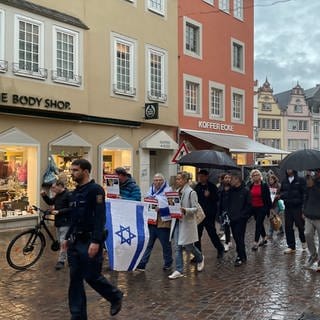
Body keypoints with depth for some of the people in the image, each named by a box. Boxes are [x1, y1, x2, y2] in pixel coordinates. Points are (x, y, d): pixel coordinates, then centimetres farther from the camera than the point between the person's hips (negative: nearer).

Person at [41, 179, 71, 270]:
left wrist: (59, 211, -21)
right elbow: (50, 202, 22)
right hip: (58, 222, 9)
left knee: (63, 241, -8)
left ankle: (61, 261, -3)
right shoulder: (57, 195, 13)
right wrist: (44, 195, 5)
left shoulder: (68, 195, -14)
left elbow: (71, 209, -19)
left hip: (65, 222, -9)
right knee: (60, 241, 13)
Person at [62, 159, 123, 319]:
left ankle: (116, 296, 26)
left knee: (92, 277, 0)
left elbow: (100, 217, -20)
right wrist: (68, 237, 18)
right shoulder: (75, 192, 14)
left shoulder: (95, 190, -13)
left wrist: (96, 242, -26)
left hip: (90, 241, -8)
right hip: (75, 242, 8)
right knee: (75, 280, 7)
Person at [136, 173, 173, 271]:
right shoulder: (151, 190, 12)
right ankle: (142, 263, 11)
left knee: (166, 244, 11)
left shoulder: (168, 190, -8)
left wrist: (160, 209, -23)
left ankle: (168, 263, 27)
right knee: (148, 244, 7)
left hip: (163, 222, -5)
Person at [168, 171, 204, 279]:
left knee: (188, 246, 5)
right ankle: (179, 271, 9)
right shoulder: (178, 191, 10)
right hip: (177, 221, 6)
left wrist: (185, 210, -28)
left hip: (187, 223, -6)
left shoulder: (191, 192, -11)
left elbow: (195, 209, -13)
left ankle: (200, 258, 35)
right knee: (177, 247, 3)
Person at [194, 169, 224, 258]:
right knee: (197, 234, 4)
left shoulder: (212, 187, -6)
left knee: (212, 233, 4)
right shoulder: (197, 187, 9)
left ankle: (220, 249, 29)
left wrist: (209, 196, -27)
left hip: (209, 214, -5)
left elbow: (217, 198, -11)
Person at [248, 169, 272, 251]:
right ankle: (264, 239, 34)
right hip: (254, 208, 5)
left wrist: (269, 208, -9)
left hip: (262, 208, -5)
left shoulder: (264, 185, -8)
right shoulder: (250, 186, 5)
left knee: (258, 224, -9)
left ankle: (256, 243, -7)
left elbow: (268, 198, -7)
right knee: (260, 224, 17)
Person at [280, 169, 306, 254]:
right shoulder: (284, 181, 10)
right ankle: (291, 246, 16)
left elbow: (304, 193, -8)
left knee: (300, 225, 4)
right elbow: (281, 192, 21)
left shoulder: (300, 180, -5)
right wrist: (282, 195, -2)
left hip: (298, 207, -4)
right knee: (288, 227, 5)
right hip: (288, 208, 4)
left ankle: (303, 241, 33)